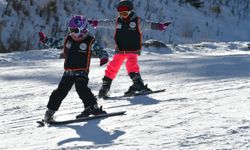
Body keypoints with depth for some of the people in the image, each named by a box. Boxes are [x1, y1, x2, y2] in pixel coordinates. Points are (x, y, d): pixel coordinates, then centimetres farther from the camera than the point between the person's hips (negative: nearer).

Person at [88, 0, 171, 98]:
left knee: (131, 64, -26)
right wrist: (94, 23, 11)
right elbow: (105, 23, 12)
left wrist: (161, 26, -25)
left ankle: (138, 84, -27)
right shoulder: (117, 22, 5)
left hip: (133, 50, -4)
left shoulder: (137, 22, -5)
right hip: (120, 50, 4)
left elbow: (148, 25, -12)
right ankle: (105, 85, 13)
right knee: (113, 66, 1)